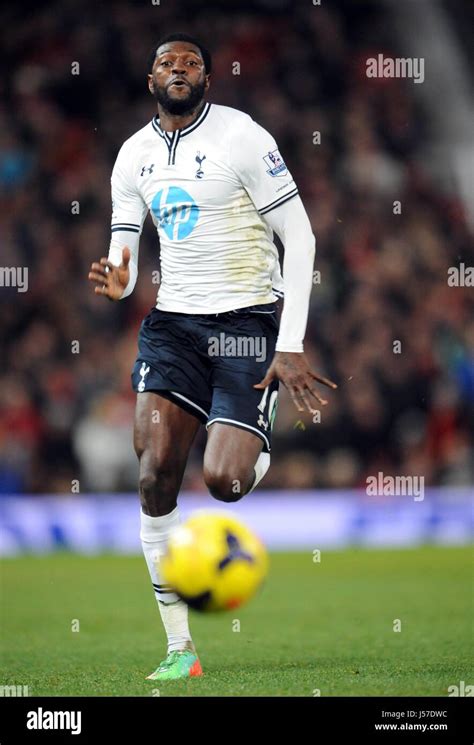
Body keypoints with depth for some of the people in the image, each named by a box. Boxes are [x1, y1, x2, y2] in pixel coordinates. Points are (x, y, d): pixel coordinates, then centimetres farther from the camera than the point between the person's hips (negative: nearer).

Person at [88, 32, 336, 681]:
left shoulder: (241, 136, -9)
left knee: (223, 480, -17)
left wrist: (291, 347, -16)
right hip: (173, 322, 5)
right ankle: (180, 648, -4)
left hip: (248, 319, -4)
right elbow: (125, 254, 13)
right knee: (156, 473, -12)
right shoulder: (134, 155, 9)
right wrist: (117, 281, -15)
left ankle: (262, 450, 24)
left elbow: (299, 237, -10)